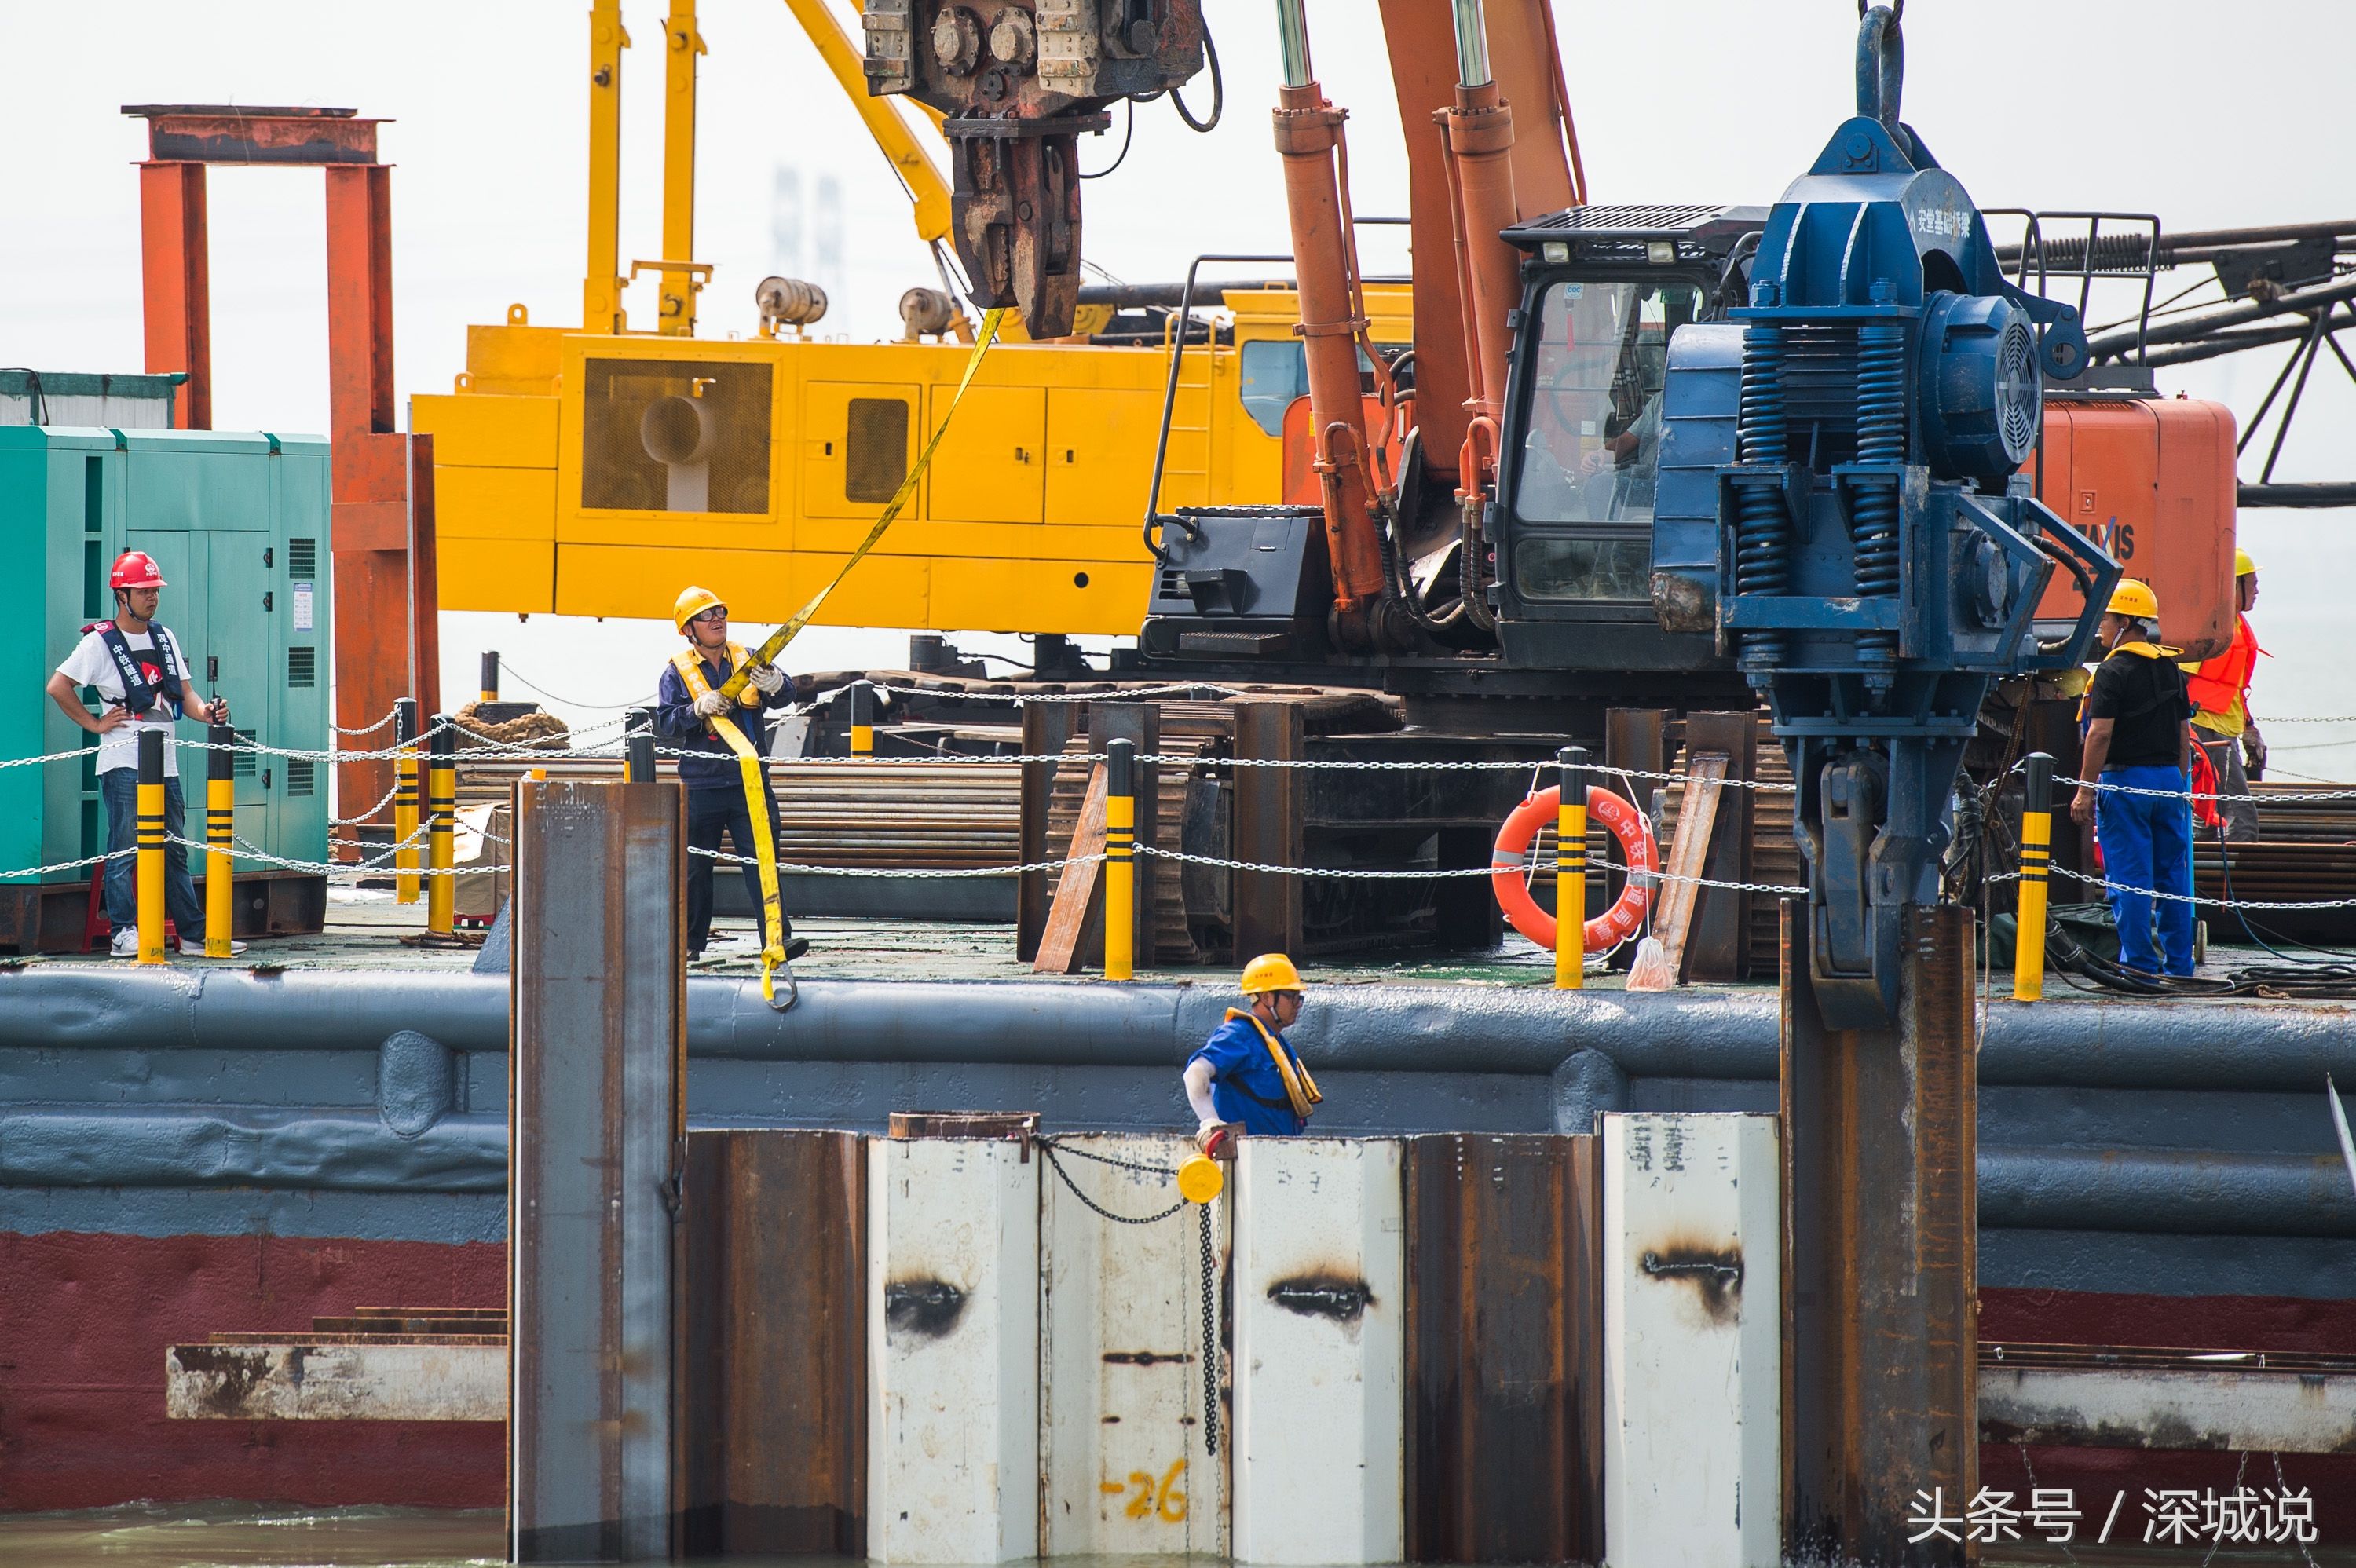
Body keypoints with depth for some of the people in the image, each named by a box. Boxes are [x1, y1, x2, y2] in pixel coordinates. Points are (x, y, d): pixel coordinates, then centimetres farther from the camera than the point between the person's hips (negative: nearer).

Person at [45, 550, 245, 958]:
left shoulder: (165, 638, 15)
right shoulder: (100, 642, -5)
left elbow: (183, 692, 14)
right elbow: (58, 686, -9)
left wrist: (205, 710, -7)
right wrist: (95, 724, -8)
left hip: (165, 763, 6)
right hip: (123, 763, -6)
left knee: (175, 851, 9)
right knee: (125, 849, -7)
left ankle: (195, 935, 11)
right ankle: (123, 934, -5)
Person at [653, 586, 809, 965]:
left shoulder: (747, 661, 7)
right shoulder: (677, 671, 3)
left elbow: (783, 697, -7)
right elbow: (664, 722, -5)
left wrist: (773, 684, -30)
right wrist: (698, 710, -23)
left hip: (750, 781, 0)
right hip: (701, 787, 0)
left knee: (761, 860, -7)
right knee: (695, 866, 6)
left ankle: (778, 937, -11)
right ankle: (690, 943, 16)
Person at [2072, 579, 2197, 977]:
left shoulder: (2115, 670, -11)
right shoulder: (2170, 668, 11)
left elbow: (2101, 734, -16)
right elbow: (2184, 734, 16)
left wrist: (2085, 791, -13)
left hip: (2126, 779, -7)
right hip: (2169, 778, 7)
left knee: (2129, 880, -3)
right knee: (2173, 875, 10)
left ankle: (2139, 962, -4)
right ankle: (2178, 964, 12)